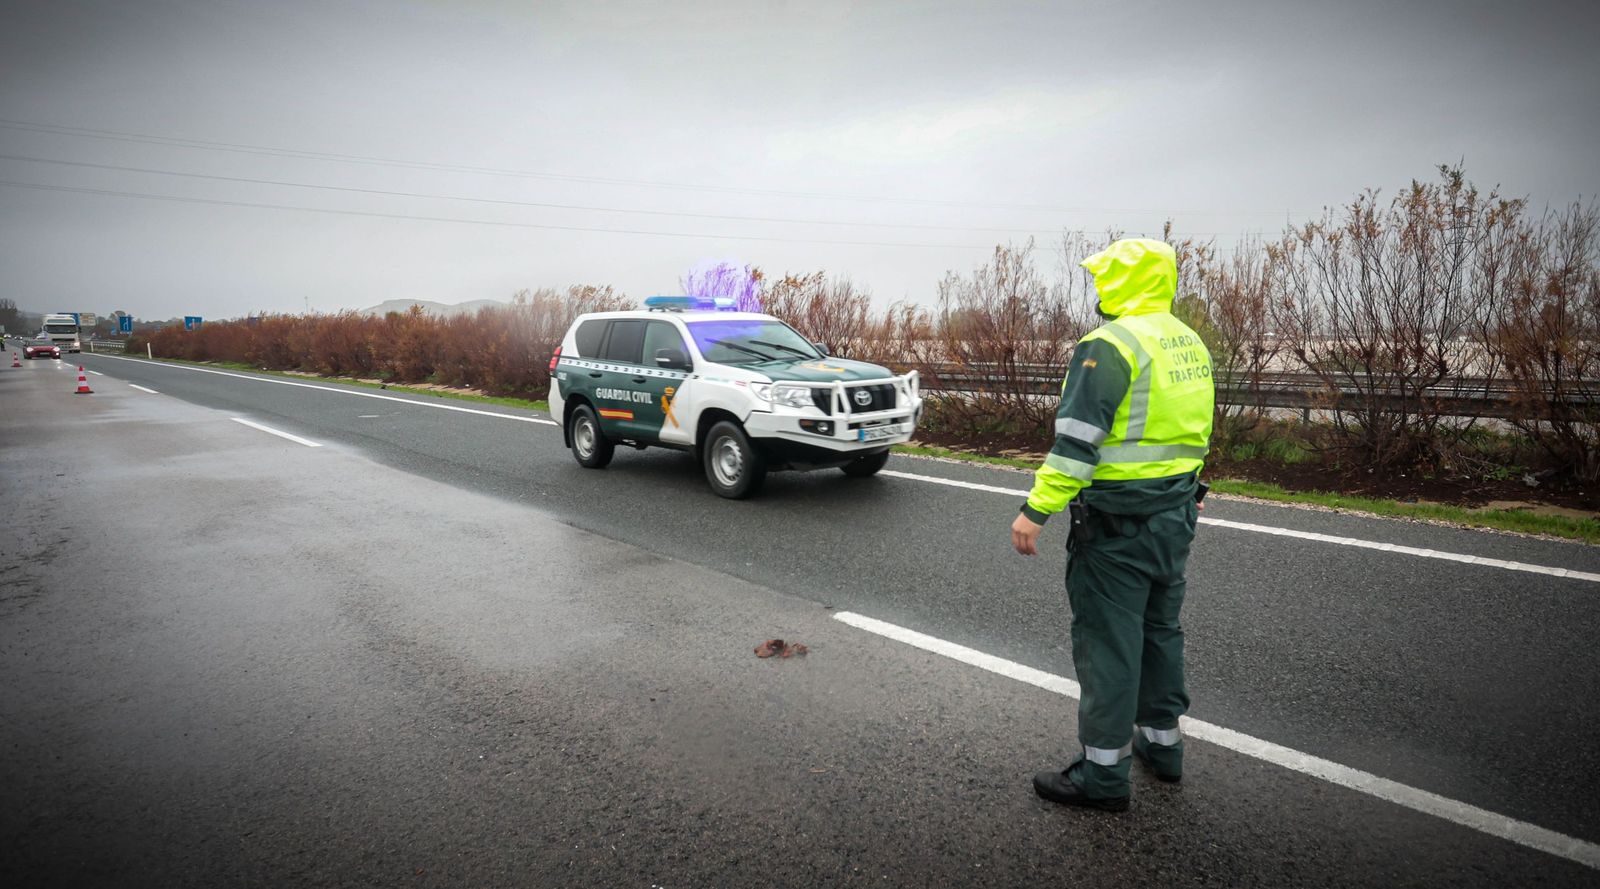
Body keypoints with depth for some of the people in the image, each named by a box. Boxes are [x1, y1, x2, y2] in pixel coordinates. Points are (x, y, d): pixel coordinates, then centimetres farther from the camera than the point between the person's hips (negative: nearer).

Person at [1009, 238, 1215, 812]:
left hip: (1117, 523, -9)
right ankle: (1162, 741, 35)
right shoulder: (1191, 345, 12)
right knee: (1160, 629, 21)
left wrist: (1036, 510, -23)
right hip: (1175, 516, 9)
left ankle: (1103, 771, 10)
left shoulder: (1110, 346, -17)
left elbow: (1077, 440, -24)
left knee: (1107, 641, 0)